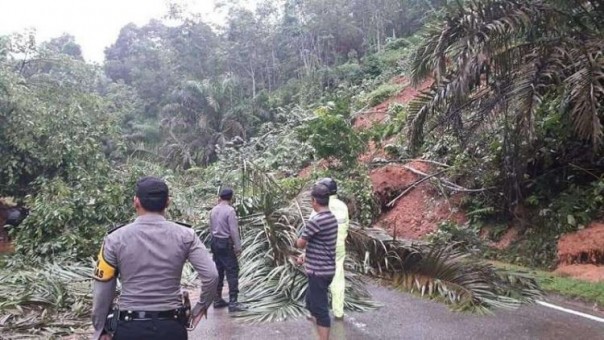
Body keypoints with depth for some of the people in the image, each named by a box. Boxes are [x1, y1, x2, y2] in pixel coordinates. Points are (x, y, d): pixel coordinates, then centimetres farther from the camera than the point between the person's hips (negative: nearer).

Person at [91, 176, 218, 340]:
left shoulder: (115, 239, -6)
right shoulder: (185, 236, -6)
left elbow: (102, 291, -1)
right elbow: (211, 275, -11)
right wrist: (201, 307, 5)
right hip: (171, 327, 1)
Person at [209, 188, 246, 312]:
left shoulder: (213, 210, 7)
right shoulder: (230, 210, -15)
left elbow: (211, 227, 11)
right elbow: (234, 230, -17)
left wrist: (215, 239, 18)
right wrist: (238, 247, -12)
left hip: (215, 242, 8)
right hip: (226, 243, -8)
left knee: (218, 271, 15)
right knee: (232, 272, -4)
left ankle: (217, 300, 22)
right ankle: (233, 303, -6)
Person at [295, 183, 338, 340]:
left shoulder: (315, 221, -21)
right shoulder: (332, 218, 7)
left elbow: (300, 244, -10)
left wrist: (304, 240, 11)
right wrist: (306, 257, 18)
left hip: (318, 271, -9)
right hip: (327, 269, 9)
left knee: (320, 308, -1)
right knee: (311, 303, 23)